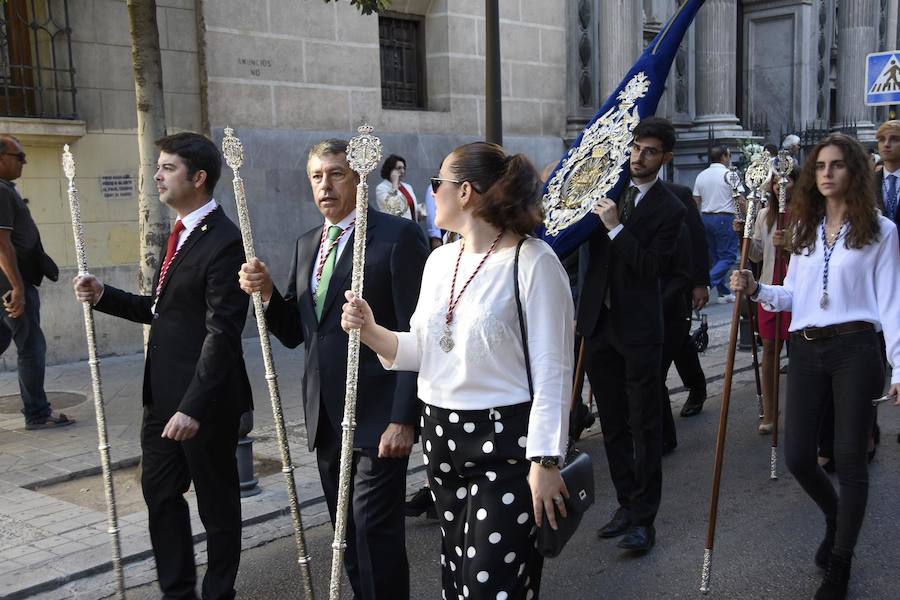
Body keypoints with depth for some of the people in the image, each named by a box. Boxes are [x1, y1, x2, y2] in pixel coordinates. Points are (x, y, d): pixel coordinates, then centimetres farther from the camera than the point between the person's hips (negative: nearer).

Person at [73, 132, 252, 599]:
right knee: (160, 491, 17)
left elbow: (221, 334, -23)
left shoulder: (223, 242, -19)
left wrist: (193, 407, -26)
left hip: (203, 397, -9)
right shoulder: (179, 234, 11)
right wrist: (104, 296, 5)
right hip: (163, 394, 9)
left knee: (216, 500, 8)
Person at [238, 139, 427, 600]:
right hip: (326, 417, 7)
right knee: (348, 532, 15)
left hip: (377, 415, -7)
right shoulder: (306, 244, 13)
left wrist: (404, 418, -17)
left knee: (374, 531, -2)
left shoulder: (397, 236, -9)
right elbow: (294, 333, 13)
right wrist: (266, 292, -5)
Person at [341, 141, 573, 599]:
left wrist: (545, 460, -18)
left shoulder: (533, 261, -14)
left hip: (505, 444, -7)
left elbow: (552, 371, -15)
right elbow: (423, 351, 11)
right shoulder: (439, 260, 8)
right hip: (442, 439, 7)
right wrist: (372, 332, -7)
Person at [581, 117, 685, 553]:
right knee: (613, 423, 14)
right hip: (598, 322, 5)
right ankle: (627, 504, 27)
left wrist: (616, 227, -21)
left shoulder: (669, 209, -7)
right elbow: (584, 242, 16)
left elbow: (652, 269, -17)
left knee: (644, 425, 1)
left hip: (637, 328, -5)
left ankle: (644, 517, 10)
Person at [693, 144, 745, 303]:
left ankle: (724, 293, 16)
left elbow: (696, 202, 10)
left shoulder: (701, 176, 8)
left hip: (705, 218, 7)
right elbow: (740, 201, -8)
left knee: (714, 256, 12)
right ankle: (706, 283, -20)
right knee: (728, 256, -1)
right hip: (724, 218, -6)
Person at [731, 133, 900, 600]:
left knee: (849, 457, 1)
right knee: (798, 456, 4)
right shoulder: (804, 228, 13)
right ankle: (834, 516, 37)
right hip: (806, 351, 4)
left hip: (854, 350, -4)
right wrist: (756, 290, -5)